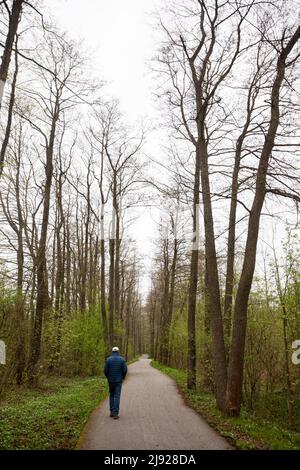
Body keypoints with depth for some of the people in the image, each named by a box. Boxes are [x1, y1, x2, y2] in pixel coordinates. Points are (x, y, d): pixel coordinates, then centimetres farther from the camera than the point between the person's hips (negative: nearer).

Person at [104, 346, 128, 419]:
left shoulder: (108, 359, -4)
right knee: (117, 396, 0)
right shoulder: (122, 359, -6)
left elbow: (105, 370, -5)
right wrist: (123, 377, 9)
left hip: (111, 380, 2)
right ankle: (115, 414, -5)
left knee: (111, 395, 18)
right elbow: (125, 370, -8)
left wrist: (108, 378, 12)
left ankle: (112, 412, 17)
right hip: (118, 381, -1)